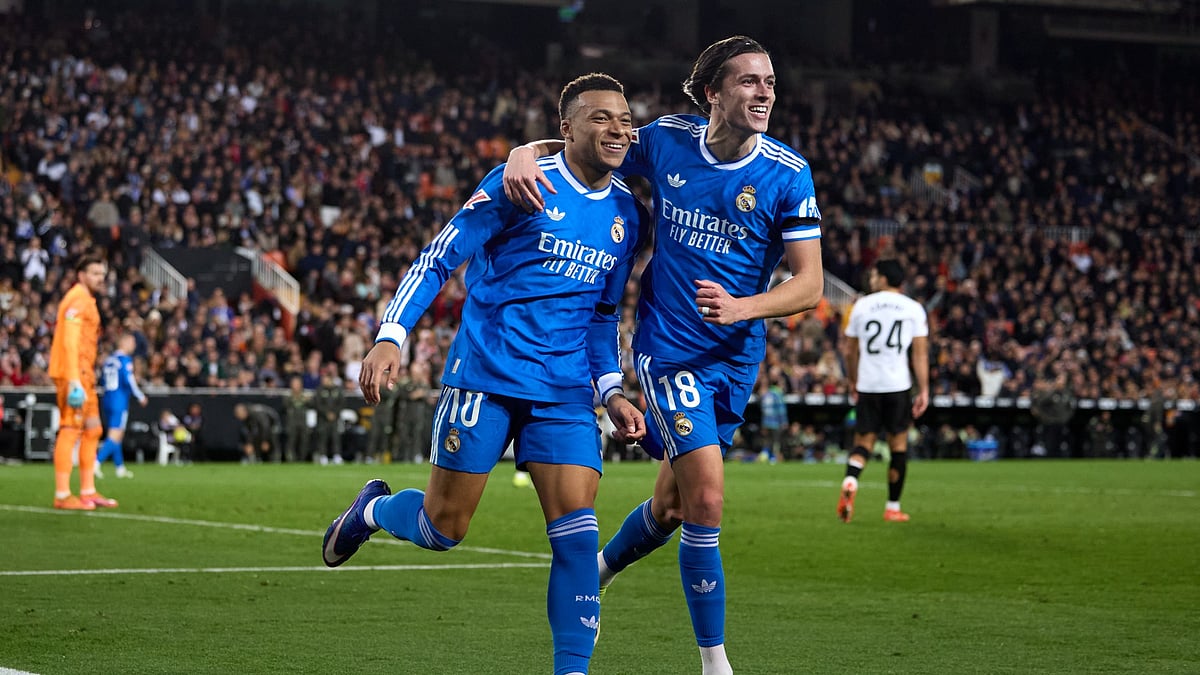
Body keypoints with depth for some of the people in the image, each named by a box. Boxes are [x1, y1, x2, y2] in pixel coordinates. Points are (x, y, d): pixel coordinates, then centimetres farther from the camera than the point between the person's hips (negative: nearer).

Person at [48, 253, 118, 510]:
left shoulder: (87, 301, 20)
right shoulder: (78, 299, -10)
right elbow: (69, 342, -18)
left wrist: (86, 378, 16)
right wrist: (74, 381, -24)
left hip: (83, 375, 10)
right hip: (73, 374, -10)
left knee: (92, 430, 13)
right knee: (70, 429, -10)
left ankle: (88, 491, 18)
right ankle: (62, 495, -10)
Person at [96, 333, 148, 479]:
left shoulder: (108, 359, 13)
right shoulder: (125, 359, -10)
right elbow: (128, 380, -17)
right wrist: (141, 397, -5)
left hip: (107, 401, 8)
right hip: (120, 402, -8)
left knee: (117, 435, 16)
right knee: (115, 437, -9)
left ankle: (119, 468, 22)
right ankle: (96, 462, -22)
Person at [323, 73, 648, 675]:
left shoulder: (628, 216, 11)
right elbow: (438, 258, -6)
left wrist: (612, 391, 9)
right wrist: (390, 337, -16)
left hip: (565, 393, 4)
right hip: (484, 374, -4)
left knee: (577, 533, -9)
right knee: (442, 528, 3)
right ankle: (372, 509, 36)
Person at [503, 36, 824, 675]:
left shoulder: (788, 172, -9)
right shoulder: (666, 141, -7)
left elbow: (809, 283, -8)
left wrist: (740, 307, -25)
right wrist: (523, 156, -12)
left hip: (733, 354, 2)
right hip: (666, 343, -2)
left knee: (673, 505, 13)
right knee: (707, 498, -14)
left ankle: (600, 566, 45)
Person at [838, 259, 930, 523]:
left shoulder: (861, 305, 6)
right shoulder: (914, 309, 3)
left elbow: (850, 350, 12)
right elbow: (920, 353, -2)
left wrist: (853, 382, 26)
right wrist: (924, 391, 0)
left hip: (867, 385, 1)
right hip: (899, 385, -1)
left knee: (863, 442, 7)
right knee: (898, 444, 9)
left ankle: (850, 480, -23)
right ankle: (893, 507, 12)